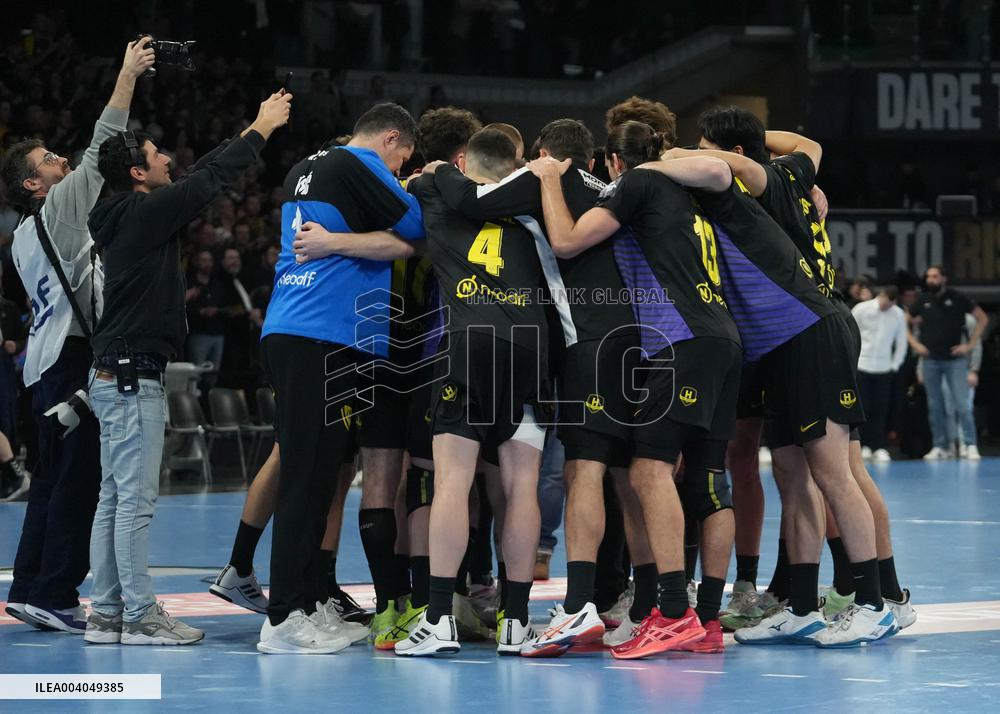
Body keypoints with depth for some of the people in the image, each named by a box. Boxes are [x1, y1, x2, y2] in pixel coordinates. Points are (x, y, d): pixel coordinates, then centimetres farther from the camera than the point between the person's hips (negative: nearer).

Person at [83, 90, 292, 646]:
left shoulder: (130, 216, 14)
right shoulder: (145, 214, -13)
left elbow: (200, 177, 22)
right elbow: (209, 181, -9)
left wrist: (254, 129, 25)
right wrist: (262, 128, 3)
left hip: (118, 375, 10)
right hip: (133, 376, -10)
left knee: (116, 499, 10)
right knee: (136, 499, -8)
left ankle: (107, 613, 12)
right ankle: (140, 616, -7)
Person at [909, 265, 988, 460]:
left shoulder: (957, 298, -2)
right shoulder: (923, 302, 6)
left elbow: (982, 318, 3)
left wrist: (970, 345, -3)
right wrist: (915, 344, 2)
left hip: (955, 360, -3)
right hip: (931, 361, 3)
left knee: (962, 404, -9)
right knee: (935, 406, 5)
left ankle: (970, 446, -5)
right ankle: (941, 446, 12)